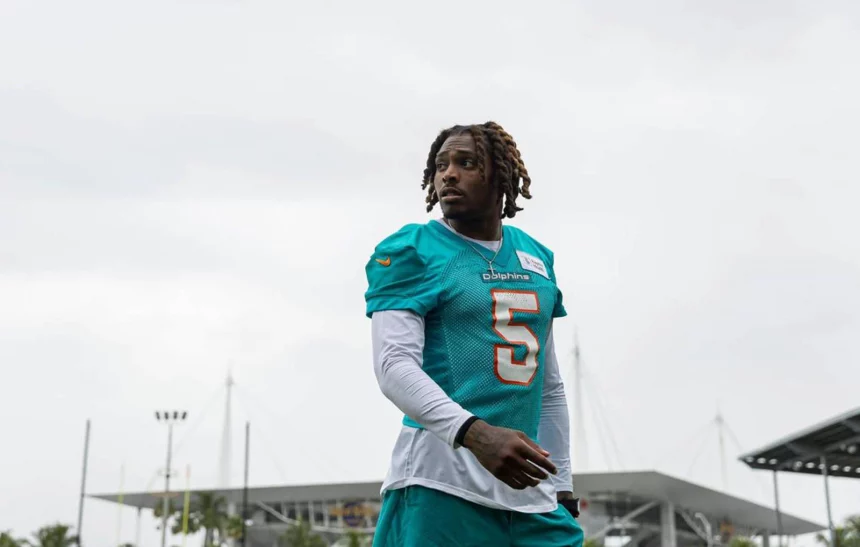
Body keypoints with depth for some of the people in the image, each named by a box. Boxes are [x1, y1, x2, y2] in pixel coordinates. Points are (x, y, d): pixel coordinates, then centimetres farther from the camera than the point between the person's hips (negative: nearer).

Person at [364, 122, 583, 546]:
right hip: (442, 483, -5)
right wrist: (476, 434, -27)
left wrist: (561, 484, 17)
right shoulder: (410, 251, -2)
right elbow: (394, 365, -14)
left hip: (530, 489, 5)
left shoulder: (537, 257, 15)